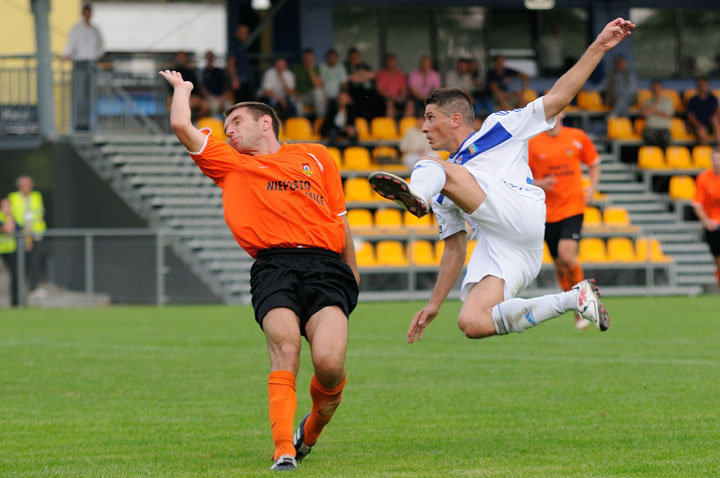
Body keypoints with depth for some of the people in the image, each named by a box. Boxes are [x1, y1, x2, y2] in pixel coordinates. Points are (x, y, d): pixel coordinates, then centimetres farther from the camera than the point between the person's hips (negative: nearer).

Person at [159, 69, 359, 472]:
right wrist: (182, 88, 36)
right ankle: (284, 450, -27)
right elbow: (181, 125, 18)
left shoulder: (316, 156, 26)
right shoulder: (230, 163, 25)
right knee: (285, 348, -26)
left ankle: (314, 427, 11)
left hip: (326, 267, 0)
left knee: (329, 362, -20)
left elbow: (341, 222, 30)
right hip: (273, 266, 0)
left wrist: (352, 275, 29)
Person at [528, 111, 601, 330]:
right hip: (547, 211, 1)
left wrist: (592, 188, 1)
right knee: (559, 264, 3)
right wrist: (539, 184, -16)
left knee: (567, 256, -21)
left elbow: (594, 164, 17)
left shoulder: (578, 137, 2)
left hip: (573, 207, -1)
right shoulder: (532, 143, 0)